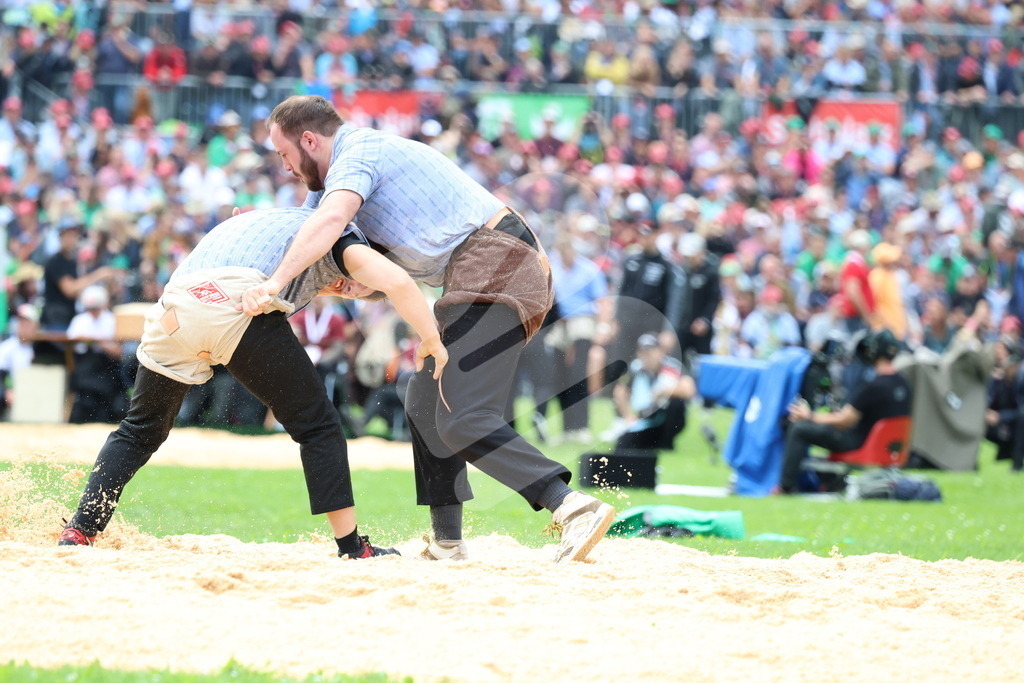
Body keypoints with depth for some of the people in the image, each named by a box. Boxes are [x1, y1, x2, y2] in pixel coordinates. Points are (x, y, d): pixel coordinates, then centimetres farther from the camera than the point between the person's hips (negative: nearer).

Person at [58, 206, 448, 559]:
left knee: (141, 431, 21)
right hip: (237, 307, -5)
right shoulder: (335, 236, 23)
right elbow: (393, 280, 6)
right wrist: (432, 340, 15)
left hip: (173, 309, 5)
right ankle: (351, 547, 8)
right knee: (315, 424, 9)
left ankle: (78, 533, 10)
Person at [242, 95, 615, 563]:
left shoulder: (356, 155, -6)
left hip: (494, 265, -11)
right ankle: (447, 543, 20)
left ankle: (573, 508, -30)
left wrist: (276, 282, -31)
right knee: (426, 405, 19)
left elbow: (331, 219, -26)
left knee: (461, 422, -19)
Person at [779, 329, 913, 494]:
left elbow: (843, 421, -17)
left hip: (861, 443, -8)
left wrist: (810, 416, -1)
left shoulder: (874, 387, -26)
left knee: (798, 429, -4)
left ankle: (787, 485, -3)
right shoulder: (903, 384, 0)